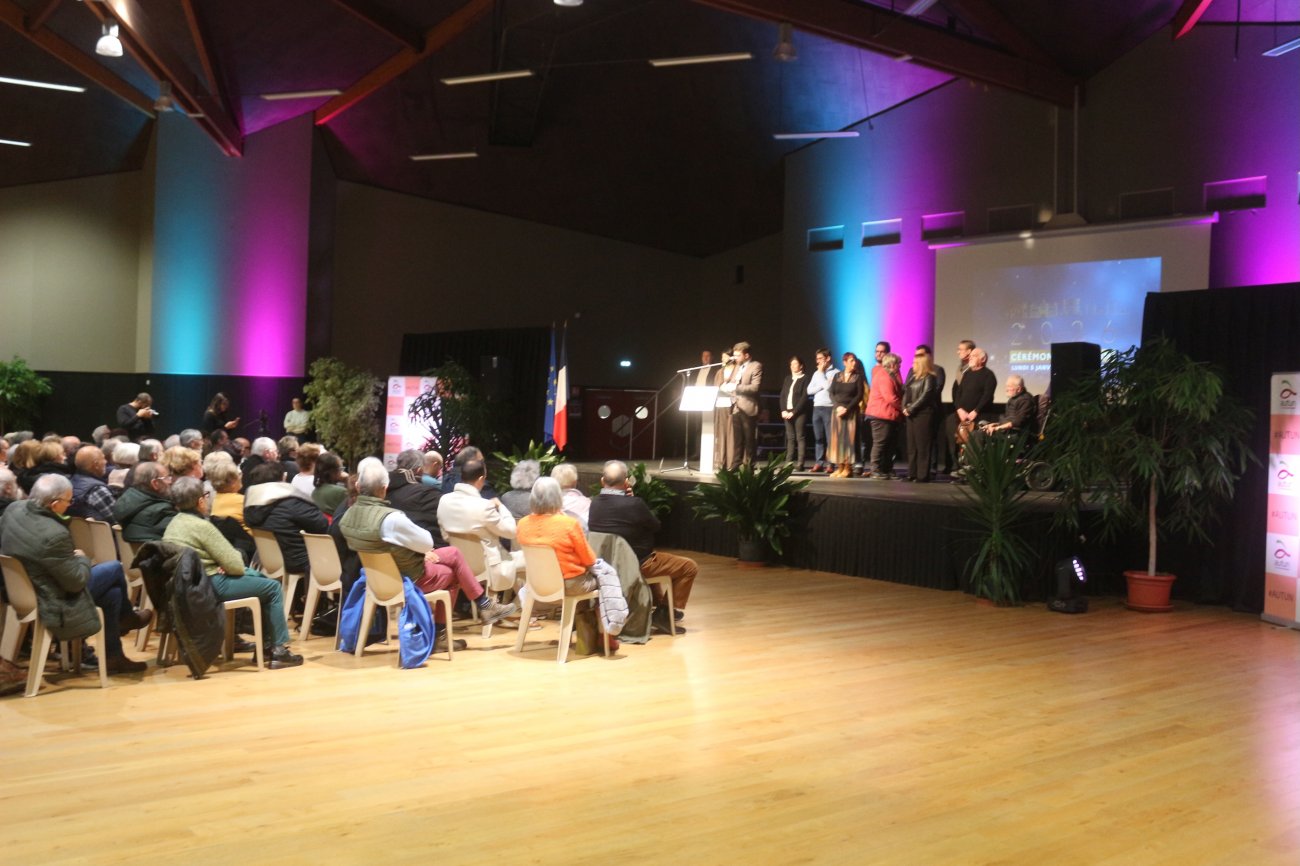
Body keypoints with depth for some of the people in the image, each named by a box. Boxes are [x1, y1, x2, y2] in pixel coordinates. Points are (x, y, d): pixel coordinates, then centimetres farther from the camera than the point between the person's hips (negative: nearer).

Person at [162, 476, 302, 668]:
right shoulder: (202, 526, -19)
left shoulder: (174, 522, 9)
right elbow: (235, 565, -18)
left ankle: (267, 642, 27)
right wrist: (238, 557, 4)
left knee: (258, 576, 26)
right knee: (274, 587, 2)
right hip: (211, 586, -10)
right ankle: (279, 651, 4)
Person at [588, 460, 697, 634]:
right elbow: (656, 525, -7)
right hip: (635, 564, -8)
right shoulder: (633, 504, -25)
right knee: (690, 567, 4)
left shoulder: (595, 504, -7)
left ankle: (658, 605, 42)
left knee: (653, 559, 38)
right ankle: (665, 613, 7)